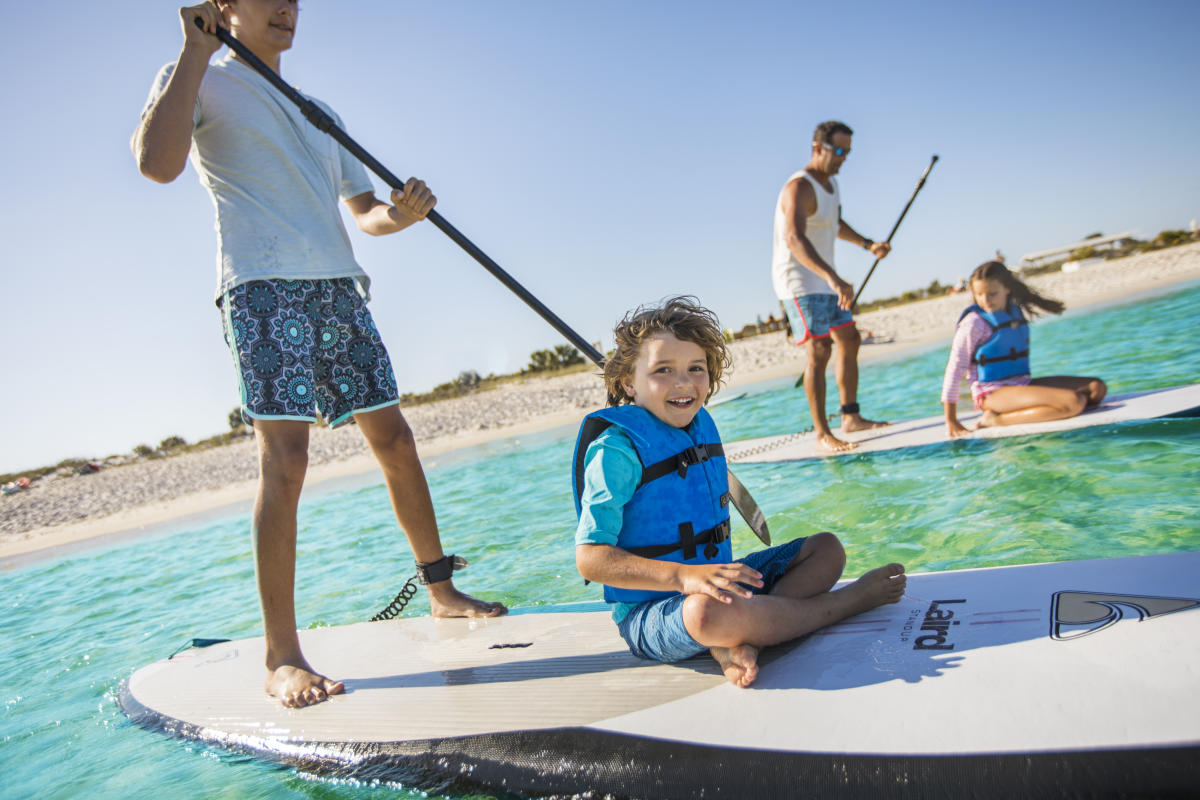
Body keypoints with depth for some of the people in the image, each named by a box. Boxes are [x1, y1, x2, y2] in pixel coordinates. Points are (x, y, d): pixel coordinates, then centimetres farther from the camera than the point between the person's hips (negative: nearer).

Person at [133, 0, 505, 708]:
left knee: (395, 442, 6)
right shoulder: (201, 80, 8)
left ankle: (442, 591, 19)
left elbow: (364, 210, 24)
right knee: (284, 458, -16)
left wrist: (400, 214, 0)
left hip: (339, 289, 7)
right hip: (265, 286, -6)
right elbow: (157, 163, -13)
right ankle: (282, 656, -9)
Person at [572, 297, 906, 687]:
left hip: (713, 577, 8)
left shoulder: (700, 425, 6)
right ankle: (847, 601, -12)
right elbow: (590, 557, -25)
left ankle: (738, 643, -20)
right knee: (711, 611, -41)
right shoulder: (617, 449, -19)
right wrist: (685, 576, -36)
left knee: (826, 549, 6)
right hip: (651, 613, -8)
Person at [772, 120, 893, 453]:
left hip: (824, 279, 10)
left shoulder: (831, 183, 11)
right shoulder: (800, 187, -21)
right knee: (819, 351, -17)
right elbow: (794, 239, -38)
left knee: (849, 340, 13)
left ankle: (851, 417, 23)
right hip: (798, 279, -10)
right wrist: (833, 277, -49)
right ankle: (822, 434, -13)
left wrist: (868, 244, 18)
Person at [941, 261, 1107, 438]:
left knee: (1097, 388, -1)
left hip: (1022, 384, 8)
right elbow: (955, 367, -11)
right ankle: (996, 420, -17)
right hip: (993, 393, -8)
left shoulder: (1016, 312, 12)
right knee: (1073, 401, -23)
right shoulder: (974, 322, -10)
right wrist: (951, 420, -13)